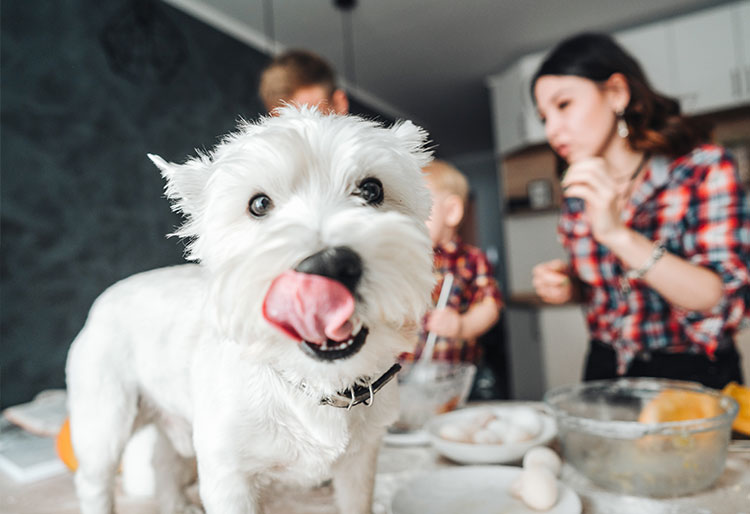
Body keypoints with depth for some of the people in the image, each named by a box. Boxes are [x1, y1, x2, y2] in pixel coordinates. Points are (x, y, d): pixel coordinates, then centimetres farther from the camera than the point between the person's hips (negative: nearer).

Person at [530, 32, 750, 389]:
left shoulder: (704, 169, -9)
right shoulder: (578, 192, 2)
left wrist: (618, 235, -27)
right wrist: (569, 288, -6)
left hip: (693, 378, -3)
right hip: (605, 372, 4)